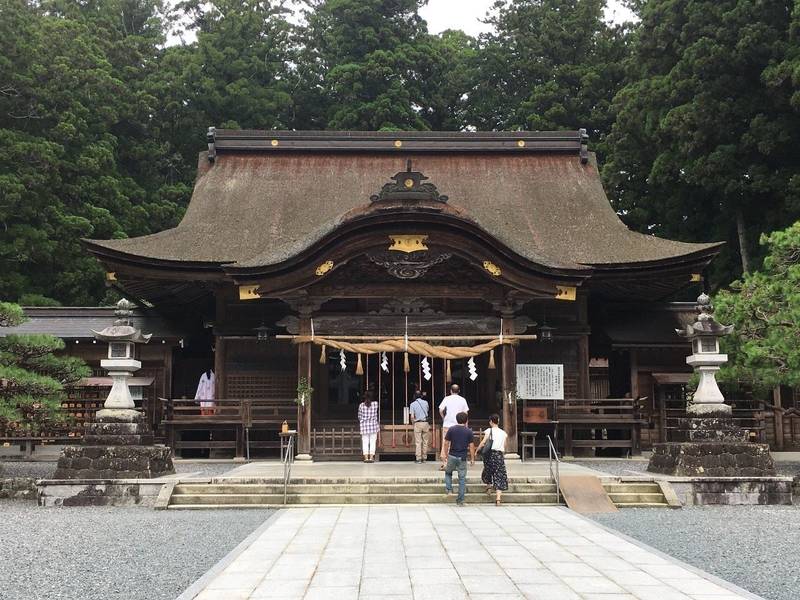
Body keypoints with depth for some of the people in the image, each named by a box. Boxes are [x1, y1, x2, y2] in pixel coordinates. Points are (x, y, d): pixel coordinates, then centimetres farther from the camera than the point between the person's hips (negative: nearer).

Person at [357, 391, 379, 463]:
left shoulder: (361, 405, -6)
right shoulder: (375, 404, -6)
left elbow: (359, 416, 3)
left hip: (364, 426, 0)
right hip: (373, 425, 0)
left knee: (365, 442, 5)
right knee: (372, 442, 5)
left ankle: (366, 457, 1)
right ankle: (371, 457, 2)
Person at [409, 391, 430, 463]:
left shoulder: (413, 404, -4)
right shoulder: (425, 402, 3)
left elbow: (412, 417, -10)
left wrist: (413, 423, 8)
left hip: (417, 423, -2)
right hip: (425, 423, 2)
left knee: (418, 442, 0)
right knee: (425, 441, 10)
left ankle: (418, 459, -2)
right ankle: (424, 458, 14)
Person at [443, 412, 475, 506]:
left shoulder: (451, 429, -1)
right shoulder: (469, 431, -2)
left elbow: (446, 443, 0)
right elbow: (471, 446, -2)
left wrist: (446, 455, 11)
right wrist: (472, 458, 6)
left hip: (452, 456, 1)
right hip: (462, 458, 0)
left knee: (448, 472, 26)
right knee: (462, 478, 6)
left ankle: (449, 489, 7)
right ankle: (460, 501, 7)